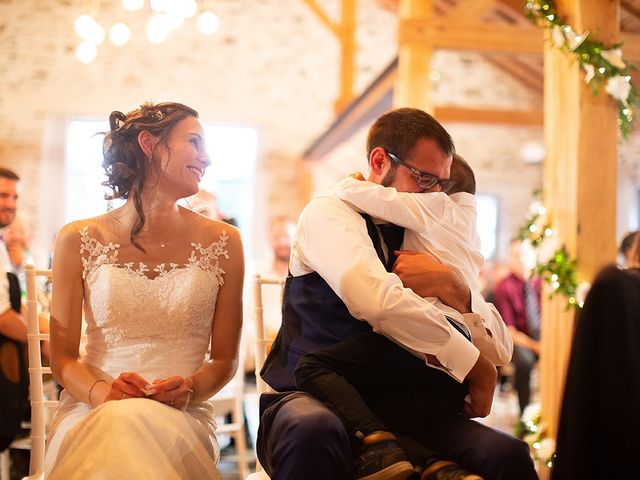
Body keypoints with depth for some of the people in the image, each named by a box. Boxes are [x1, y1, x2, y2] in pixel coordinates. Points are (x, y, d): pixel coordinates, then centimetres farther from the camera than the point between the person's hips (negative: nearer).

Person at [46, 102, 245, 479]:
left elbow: (226, 359, 9)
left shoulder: (223, 242, 6)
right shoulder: (79, 241, 5)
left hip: (183, 416, 0)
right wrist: (102, 392, -16)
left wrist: (189, 389, -13)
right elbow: (63, 357, 6)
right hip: (90, 411, 0)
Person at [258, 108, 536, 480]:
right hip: (316, 398, -3)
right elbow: (378, 300, -22)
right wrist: (475, 366, -11)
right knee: (314, 431, -39)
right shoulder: (328, 213, 0)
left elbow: (500, 349, 11)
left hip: (403, 410, 4)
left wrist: (451, 286, -9)